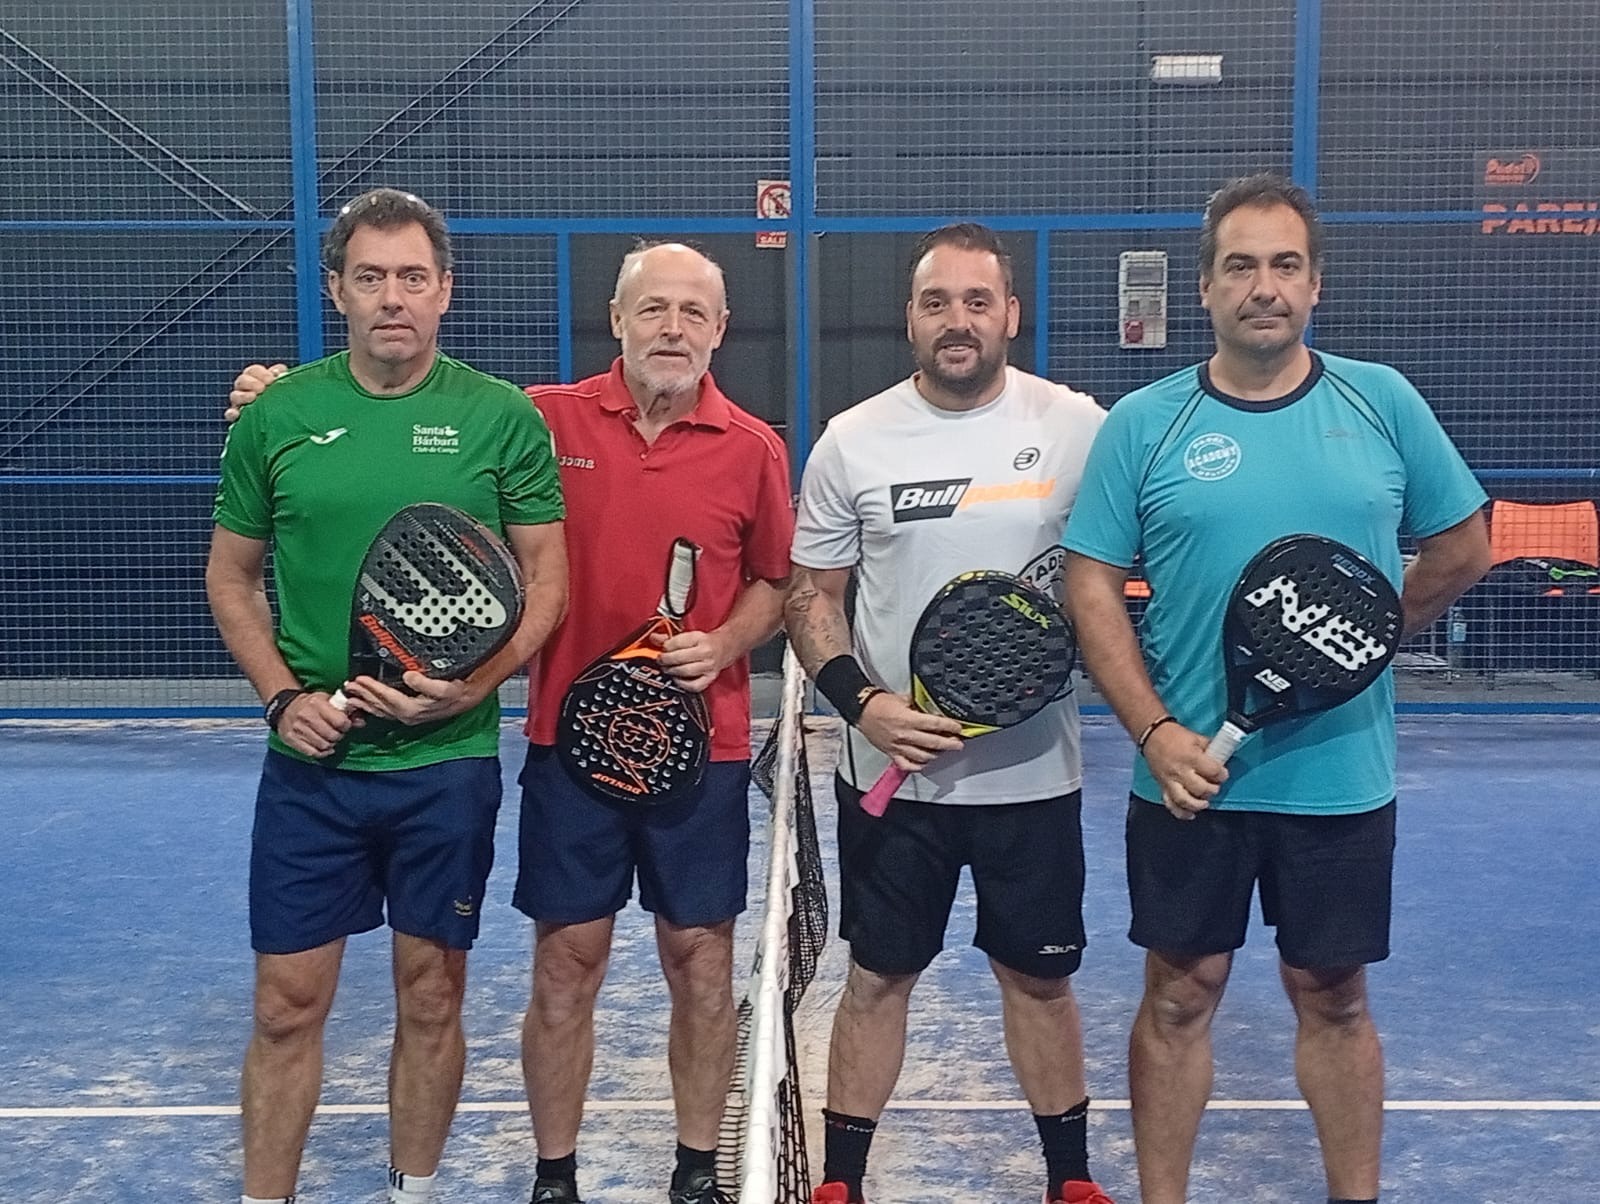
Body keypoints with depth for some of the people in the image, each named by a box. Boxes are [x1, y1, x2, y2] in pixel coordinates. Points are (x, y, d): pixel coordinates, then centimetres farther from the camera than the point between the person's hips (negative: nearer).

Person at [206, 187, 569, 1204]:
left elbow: (547, 576, 0)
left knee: (432, 996, 11)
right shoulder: (276, 416, 1)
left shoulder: (503, 417, -2)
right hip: (312, 759, 1)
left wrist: (474, 684, -15)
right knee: (288, 1005, 6)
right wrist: (283, 694, -5)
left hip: (451, 760, 0)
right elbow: (231, 577, 9)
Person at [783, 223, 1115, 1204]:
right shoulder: (853, 441, -2)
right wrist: (860, 700, -12)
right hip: (892, 770, 0)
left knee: (1041, 976, 14)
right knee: (878, 976, 11)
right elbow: (810, 593, 3)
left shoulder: (1077, 427, -4)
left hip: (1033, 767, 0)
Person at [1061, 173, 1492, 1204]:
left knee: (1335, 999, 14)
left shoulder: (1382, 403, 1)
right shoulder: (1143, 423, -3)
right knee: (1181, 995, 11)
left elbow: (1464, 546, 10)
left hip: (1343, 777, 1)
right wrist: (1153, 729, -14)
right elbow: (1093, 586, -4)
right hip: (1191, 775, 0)